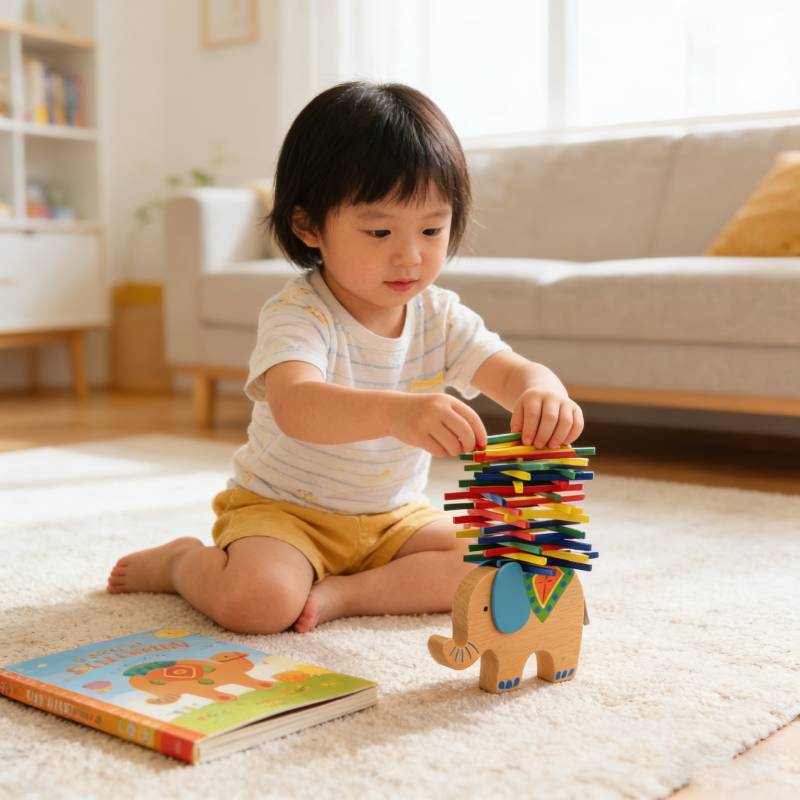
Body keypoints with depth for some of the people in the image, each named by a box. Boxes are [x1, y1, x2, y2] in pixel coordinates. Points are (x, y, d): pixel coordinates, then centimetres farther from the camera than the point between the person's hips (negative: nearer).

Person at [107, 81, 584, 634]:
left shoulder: (440, 316, -4)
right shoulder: (297, 315, -23)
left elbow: (513, 372, -13)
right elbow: (294, 407, -43)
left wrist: (542, 393, -41)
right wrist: (395, 412, -63)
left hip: (392, 516, 5)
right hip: (282, 508, -5)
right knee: (258, 600, -31)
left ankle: (342, 594, -11)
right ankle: (182, 562, 3)